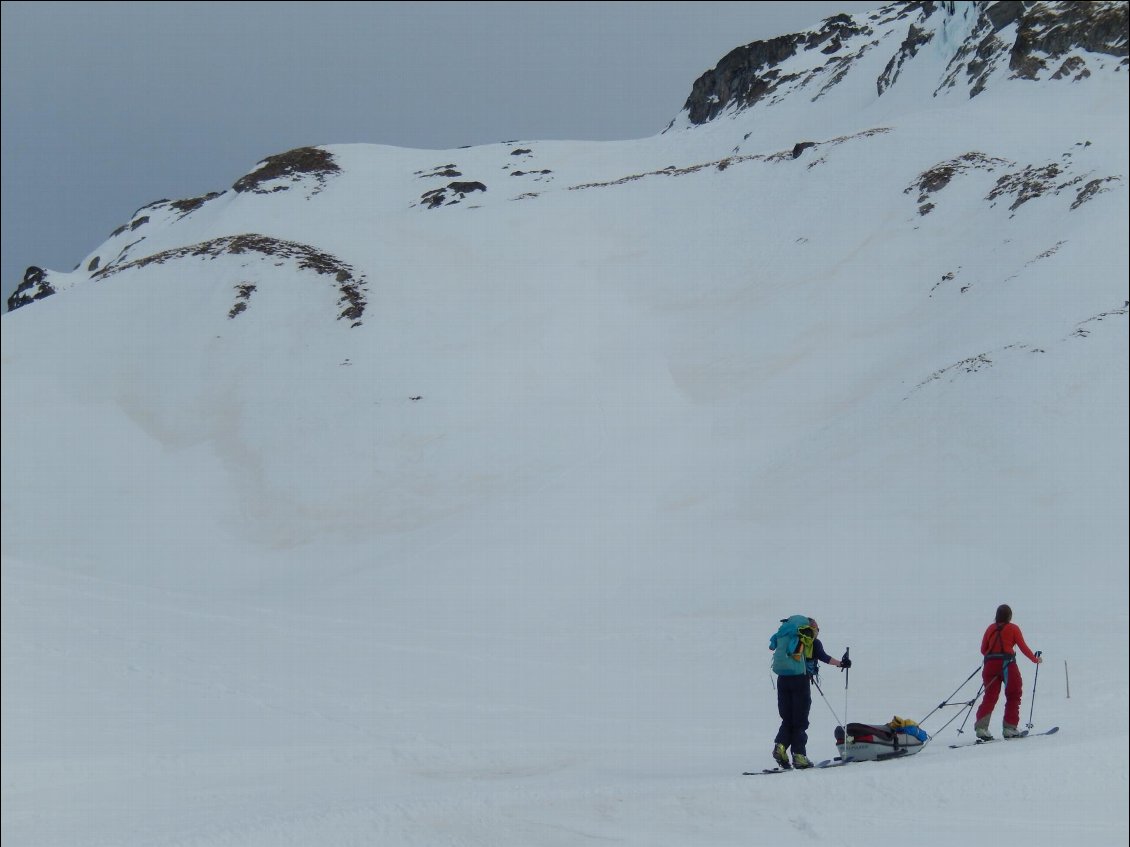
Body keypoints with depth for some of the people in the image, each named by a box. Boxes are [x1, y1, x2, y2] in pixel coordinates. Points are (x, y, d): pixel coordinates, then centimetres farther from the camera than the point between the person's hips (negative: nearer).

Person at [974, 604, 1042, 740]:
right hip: (1007, 664, -3)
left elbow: (983, 650, 13)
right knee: (1013, 695, 11)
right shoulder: (1013, 628, 2)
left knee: (990, 696, 3)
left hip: (990, 663, 3)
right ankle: (1010, 727, 6)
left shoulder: (991, 628, 11)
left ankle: (981, 726, -14)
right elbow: (1023, 647, 2)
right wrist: (1035, 659, 17)